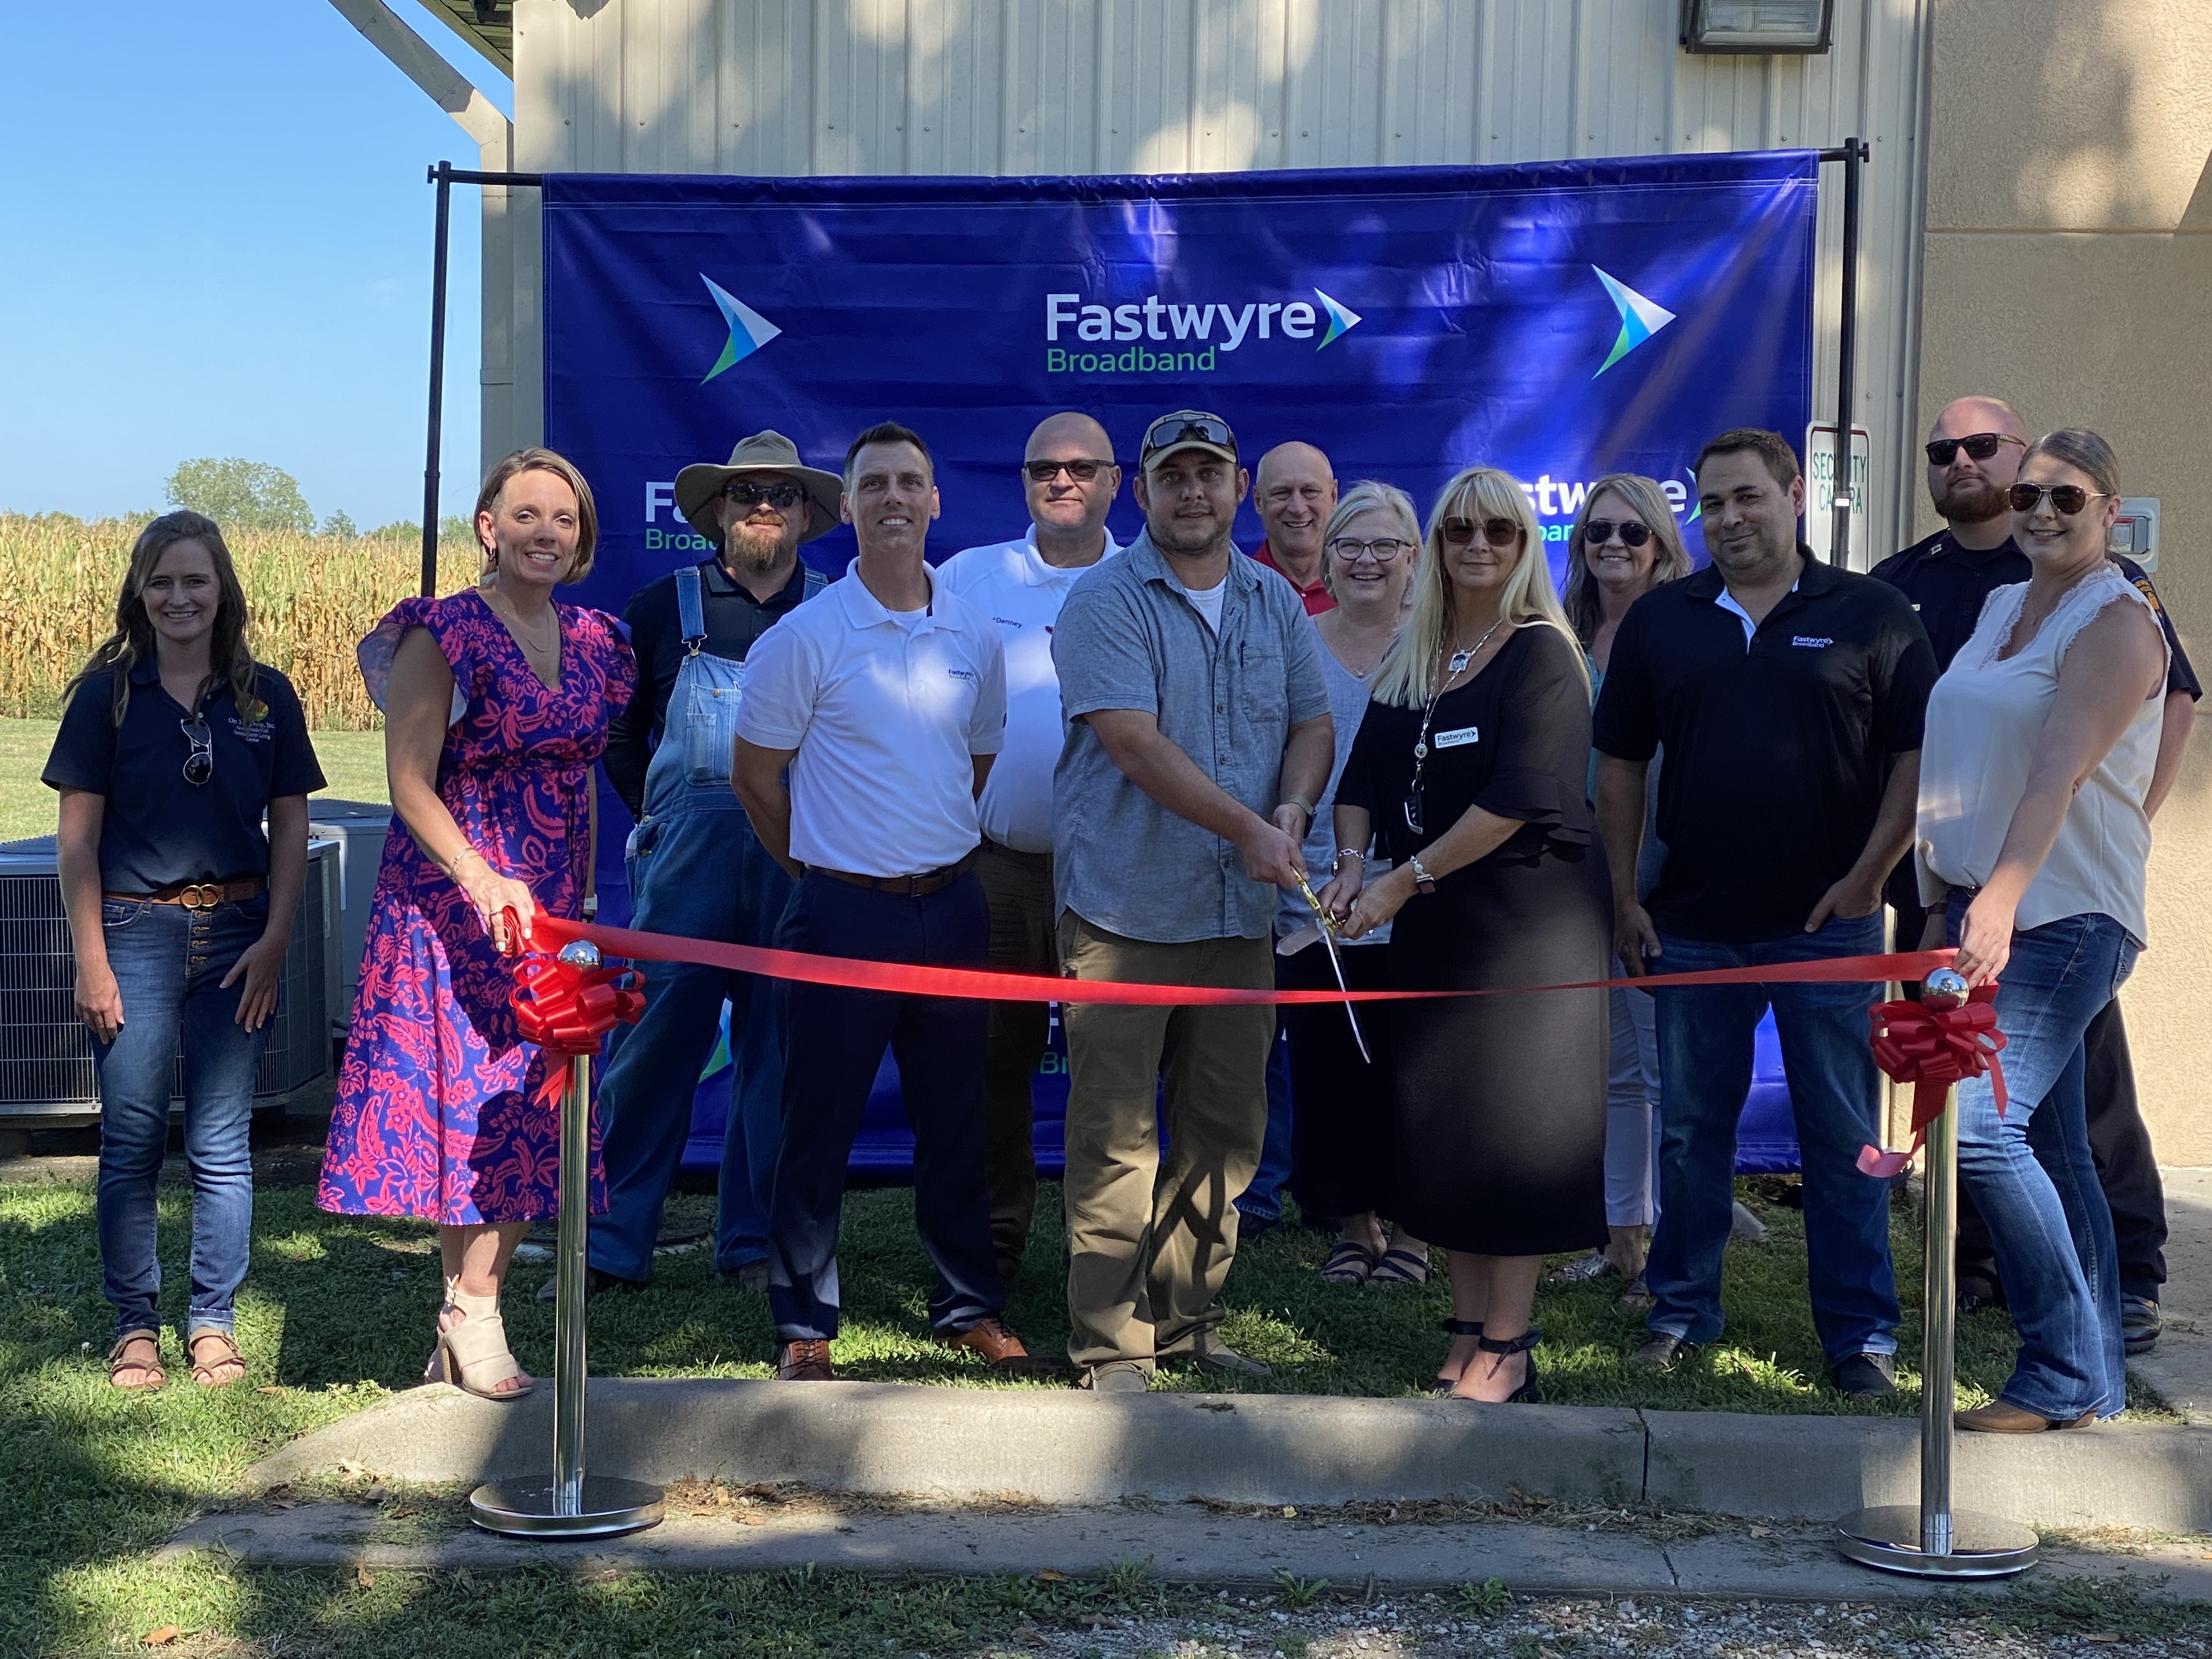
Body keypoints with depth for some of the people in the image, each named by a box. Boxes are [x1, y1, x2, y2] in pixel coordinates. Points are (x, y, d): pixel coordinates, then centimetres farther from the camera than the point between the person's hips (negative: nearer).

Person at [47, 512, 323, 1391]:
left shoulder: (266, 697, 5)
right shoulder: (107, 693, 1)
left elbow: (290, 827, 8)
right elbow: (77, 834, -1)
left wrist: (273, 941, -2)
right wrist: (92, 962, -6)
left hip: (236, 937, 1)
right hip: (134, 931, -1)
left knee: (221, 1145, 4)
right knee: (131, 1139, 2)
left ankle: (215, 1322, 16)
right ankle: (134, 1324, 15)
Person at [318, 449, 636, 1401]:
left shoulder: (595, 644, 11)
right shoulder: (443, 635, -6)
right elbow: (410, 785, -12)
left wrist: (583, 899, 12)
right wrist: (483, 879, -24)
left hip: (551, 910, 6)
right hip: (451, 901, -5)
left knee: (533, 1117, 4)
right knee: (468, 1101, -4)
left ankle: (468, 1317, 14)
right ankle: (472, 1316, 7)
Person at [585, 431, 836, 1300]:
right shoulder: (665, 605, 9)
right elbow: (617, 727, 16)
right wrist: (660, 818, 10)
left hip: (803, 863, 1)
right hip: (688, 861, -1)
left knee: (780, 1051, 5)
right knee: (656, 1038, -4)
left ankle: (756, 1242, 16)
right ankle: (610, 1243, 4)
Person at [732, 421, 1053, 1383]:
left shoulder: (975, 637, 7)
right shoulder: (806, 637, -7)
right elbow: (754, 776, 1)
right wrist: (828, 871, 7)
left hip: (951, 906, 4)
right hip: (843, 909, -4)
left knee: (956, 1119, 12)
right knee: (818, 1126, 2)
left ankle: (968, 1306, 24)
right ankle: (805, 1328, 13)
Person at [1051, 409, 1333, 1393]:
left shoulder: (1275, 605, 12)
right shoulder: (1105, 602, -8)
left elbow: (1312, 723, 12)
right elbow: (1138, 745, -16)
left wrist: (1292, 809, -9)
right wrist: (1248, 828, -19)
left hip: (1239, 908, 6)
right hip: (1124, 907, -6)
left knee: (1224, 1125, 11)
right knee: (1116, 1133, -2)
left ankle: (1187, 1320, 24)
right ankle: (1110, 1342, 6)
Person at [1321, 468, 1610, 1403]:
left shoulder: (1541, 657, -9)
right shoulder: (1411, 661, 11)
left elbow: (1515, 800, -18)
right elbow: (1365, 775, 10)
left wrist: (1404, 880, -17)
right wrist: (1353, 864, -9)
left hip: (1530, 915, -7)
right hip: (1433, 923, 7)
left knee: (1513, 1123, -2)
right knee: (1442, 1122, 8)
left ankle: (1507, 1350, 6)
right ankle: (1467, 1333, 18)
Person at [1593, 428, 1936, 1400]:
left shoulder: (1871, 615, 0)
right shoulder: (1659, 622, 8)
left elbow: (1919, 754, -2)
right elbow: (1621, 764, 10)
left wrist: (1869, 874, -9)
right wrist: (1625, 898, 4)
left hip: (1829, 921, -3)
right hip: (1692, 922, 3)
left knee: (1844, 1135, 2)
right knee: (1690, 1126, 10)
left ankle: (1861, 1332, 11)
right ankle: (1682, 1308, 23)